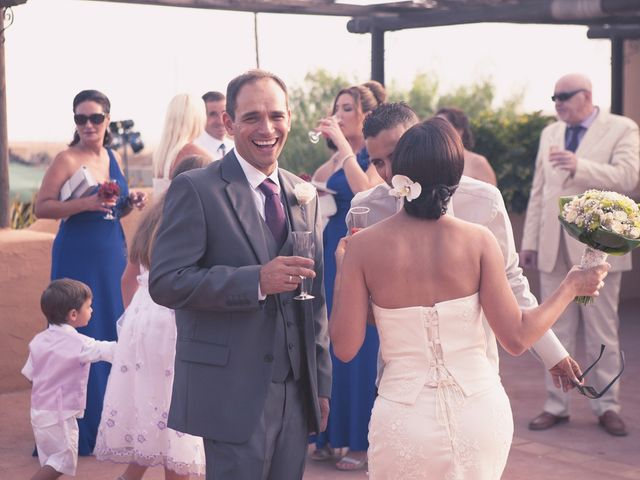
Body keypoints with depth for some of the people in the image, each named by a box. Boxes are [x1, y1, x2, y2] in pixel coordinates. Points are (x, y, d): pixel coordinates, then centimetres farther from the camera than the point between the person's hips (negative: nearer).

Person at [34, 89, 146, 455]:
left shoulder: (113, 158, 10)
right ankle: (81, 427, 6)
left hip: (113, 253, 6)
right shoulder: (67, 160, -8)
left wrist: (131, 202, 0)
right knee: (79, 337, -3)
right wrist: (85, 204, -22)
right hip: (78, 256, -6)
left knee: (114, 332, 10)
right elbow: (42, 207, -13)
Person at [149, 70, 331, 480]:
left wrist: (322, 384, 15)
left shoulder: (303, 195, 13)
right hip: (233, 394, -6)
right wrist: (257, 281, -24)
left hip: (297, 392, 6)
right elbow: (165, 282, -15)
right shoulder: (196, 189, -6)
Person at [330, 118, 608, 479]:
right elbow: (517, 337, -6)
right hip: (480, 413, 1)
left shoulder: (362, 246, -9)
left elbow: (345, 347, -6)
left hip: (406, 419, -1)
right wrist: (572, 286, 8)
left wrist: (341, 271, 9)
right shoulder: (479, 240, -9)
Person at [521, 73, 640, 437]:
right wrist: (530, 240, 10)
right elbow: (538, 191, 14)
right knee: (557, 333, 8)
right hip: (554, 249, 5)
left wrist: (579, 166, -30)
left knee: (603, 334, 3)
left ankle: (607, 406, 13)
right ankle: (557, 405, 15)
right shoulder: (550, 134, 14)